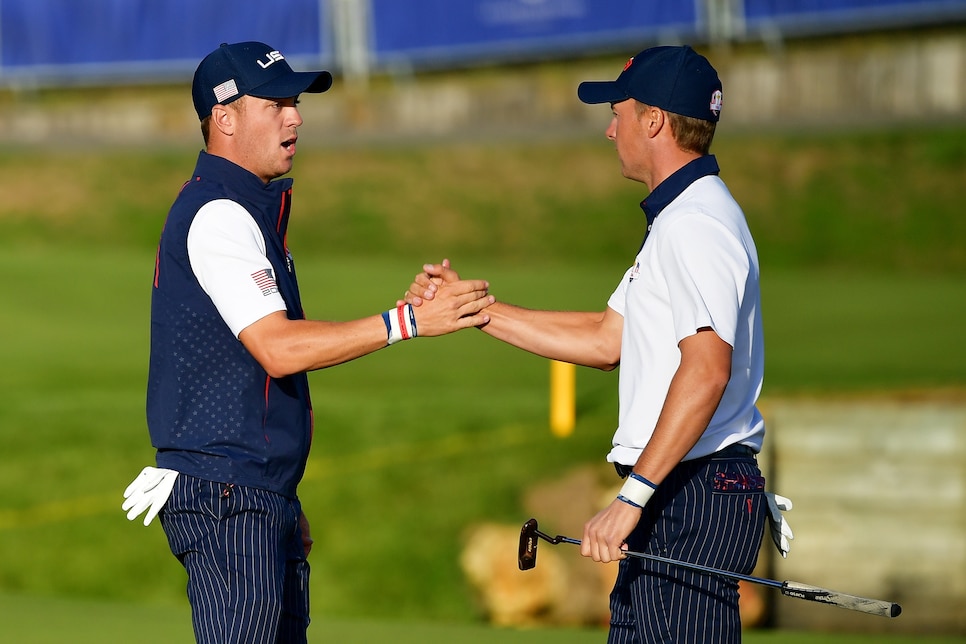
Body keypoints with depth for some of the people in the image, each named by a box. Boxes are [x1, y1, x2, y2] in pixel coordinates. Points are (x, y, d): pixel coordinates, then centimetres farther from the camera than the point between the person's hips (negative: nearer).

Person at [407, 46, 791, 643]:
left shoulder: (697, 223, -15)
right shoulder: (677, 219, 21)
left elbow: (707, 371, -26)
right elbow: (607, 340, 25)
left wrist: (634, 495, -27)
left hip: (696, 496, -11)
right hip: (668, 494, 11)